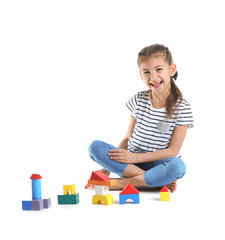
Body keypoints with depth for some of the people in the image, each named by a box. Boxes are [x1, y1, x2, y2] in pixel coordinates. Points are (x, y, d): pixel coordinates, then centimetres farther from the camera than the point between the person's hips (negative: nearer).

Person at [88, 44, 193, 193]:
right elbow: (128, 138, 8)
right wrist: (108, 166, -4)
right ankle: (158, 181, -24)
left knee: (178, 166, -36)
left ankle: (121, 183, -24)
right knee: (95, 146, -20)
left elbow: (173, 151, -10)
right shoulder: (139, 100, 4)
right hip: (130, 162, 4)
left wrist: (135, 158, -17)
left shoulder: (182, 108, -7)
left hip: (157, 163, -3)